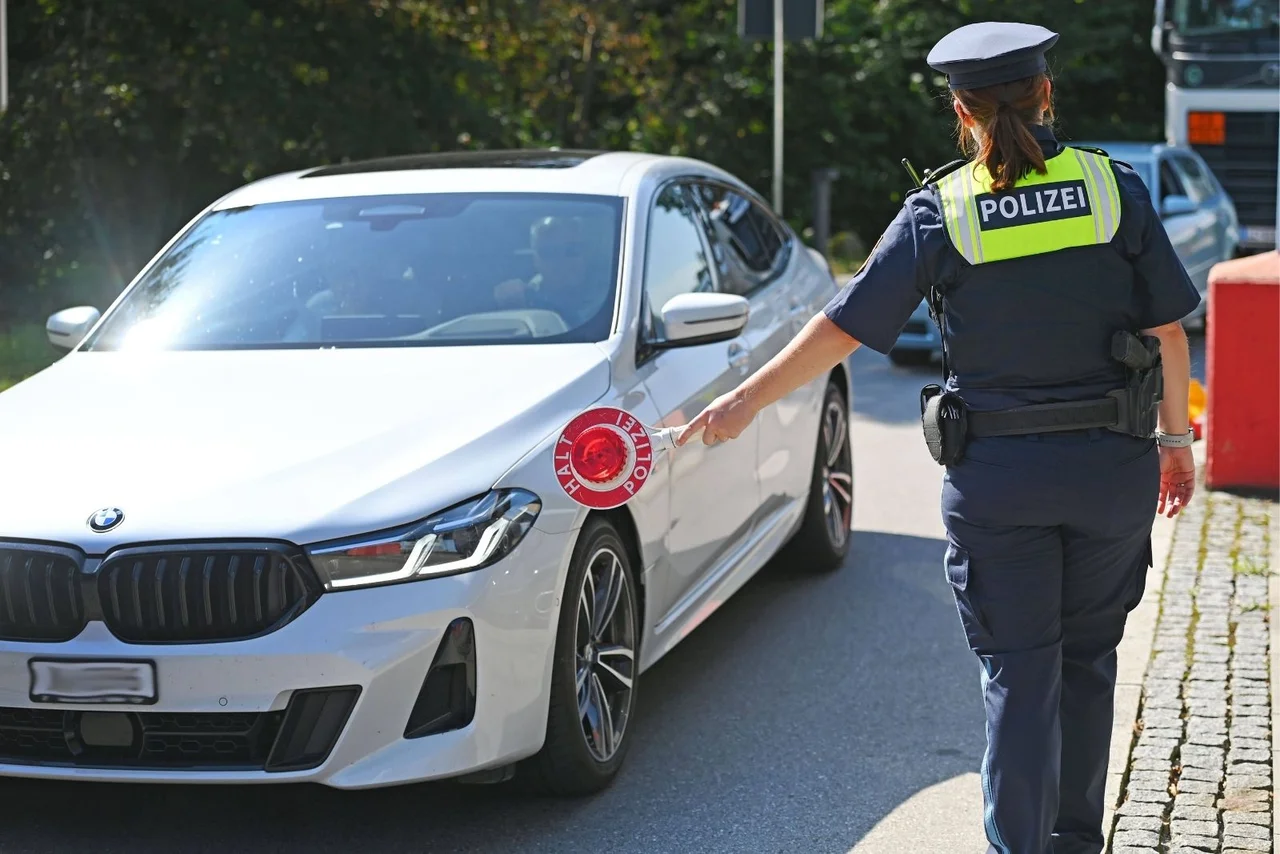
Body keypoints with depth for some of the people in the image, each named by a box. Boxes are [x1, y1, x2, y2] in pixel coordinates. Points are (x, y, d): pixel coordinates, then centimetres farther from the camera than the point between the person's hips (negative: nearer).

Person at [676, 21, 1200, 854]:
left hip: (994, 476, -1)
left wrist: (746, 400, 5)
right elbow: (1168, 330, -1)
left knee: (1017, 672, 8)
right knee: (1085, 658, 18)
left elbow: (843, 327, -5)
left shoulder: (938, 213, -5)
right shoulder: (1116, 188, -3)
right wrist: (1175, 438, 12)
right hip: (1113, 465, 2)